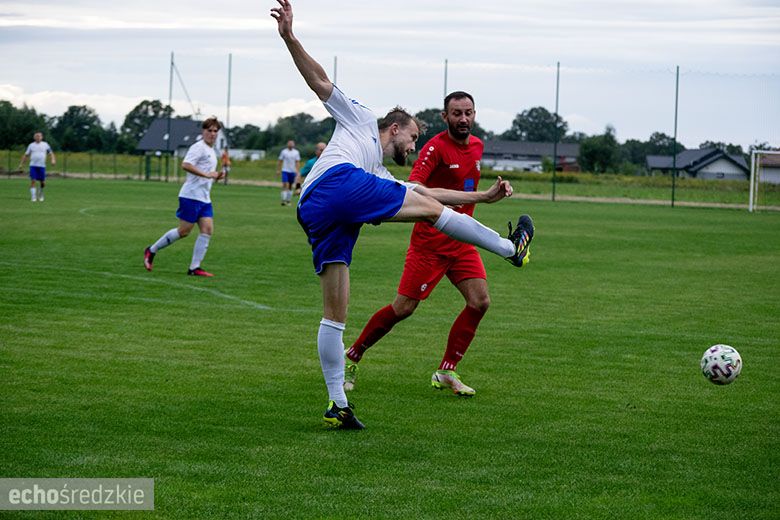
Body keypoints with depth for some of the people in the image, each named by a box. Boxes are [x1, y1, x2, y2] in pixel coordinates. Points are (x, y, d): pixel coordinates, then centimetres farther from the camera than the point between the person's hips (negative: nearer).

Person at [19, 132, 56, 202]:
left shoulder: (45, 144, 9)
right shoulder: (31, 145, 9)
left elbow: (51, 153, 11)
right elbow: (26, 155, 13)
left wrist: (53, 159, -8)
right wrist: (21, 164, 9)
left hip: (42, 166, 1)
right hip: (33, 165, -1)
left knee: (42, 182, 2)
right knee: (33, 181, -11)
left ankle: (40, 195, 27)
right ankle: (33, 197, -8)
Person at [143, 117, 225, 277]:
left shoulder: (211, 151, 19)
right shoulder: (198, 147, -11)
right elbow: (185, 165, -25)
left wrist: (215, 177, 13)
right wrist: (206, 174, -25)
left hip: (204, 198, 9)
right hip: (191, 196, -9)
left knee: (207, 230, -5)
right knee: (184, 231, -5)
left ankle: (195, 268, -5)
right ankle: (152, 251, 12)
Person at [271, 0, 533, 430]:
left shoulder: (383, 176, 41)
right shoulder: (361, 120, 24)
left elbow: (427, 191, 40)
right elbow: (319, 81, 15)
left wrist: (483, 197, 38)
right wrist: (290, 38, 2)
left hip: (314, 215, 9)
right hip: (339, 181, -9)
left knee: (335, 314, 3)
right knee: (431, 210, 0)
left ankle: (337, 406, 0)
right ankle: (511, 248, 11)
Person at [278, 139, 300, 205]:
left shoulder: (296, 152, 4)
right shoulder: (283, 151, 1)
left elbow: (297, 162, 1)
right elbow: (280, 161, 6)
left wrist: (296, 170, -11)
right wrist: (278, 170, 3)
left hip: (292, 171, 2)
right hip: (285, 171, -2)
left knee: (290, 186, 8)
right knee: (285, 185, -13)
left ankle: (288, 200, 16)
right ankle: (283, 200, -16)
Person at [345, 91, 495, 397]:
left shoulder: (476, 146, 9)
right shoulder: (437, 147, -15)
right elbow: (413, 183, -30)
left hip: (461, 241, 7)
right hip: (431, 241, -7)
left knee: (480, 302, -7)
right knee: (403, 308, -6)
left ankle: (446, 373, 4)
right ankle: (351, 358, 13)